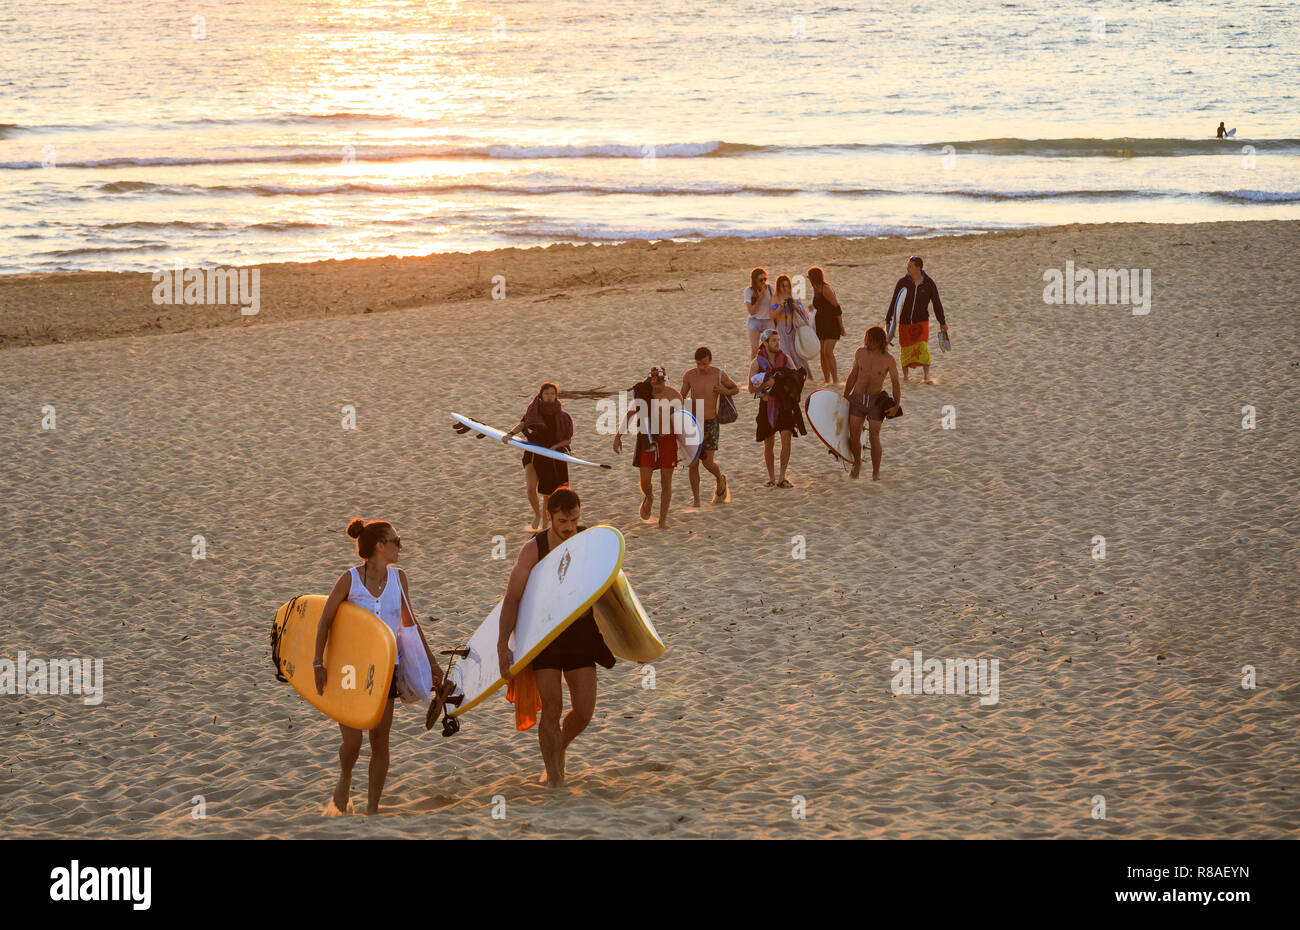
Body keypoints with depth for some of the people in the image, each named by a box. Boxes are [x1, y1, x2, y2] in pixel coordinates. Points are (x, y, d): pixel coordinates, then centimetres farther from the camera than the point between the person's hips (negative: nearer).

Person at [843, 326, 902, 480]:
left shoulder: (888, 360, -9)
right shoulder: (860, 353, -1)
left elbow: (896, 383, -3)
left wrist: (896, 405, -15)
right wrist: (844, 397, 15)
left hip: (876, 400, -3)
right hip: (857, 398, 3)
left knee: (874, 436, -8)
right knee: (854, 436, -1)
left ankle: (876, 472, 8)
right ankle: (857, 463, 27)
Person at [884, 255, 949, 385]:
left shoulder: (929, 283, -7)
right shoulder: (902, 282, -7)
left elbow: (937, 304, 0)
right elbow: (893, 302, -3)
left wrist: (942, 323, 0)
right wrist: (888, 321, -4)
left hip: (921, 322, -1)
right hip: (904, 323, 1)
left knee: (923, 347, -17)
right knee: (905, 350, 5)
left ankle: (926, 376, -13)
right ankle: (905, 377, 23)